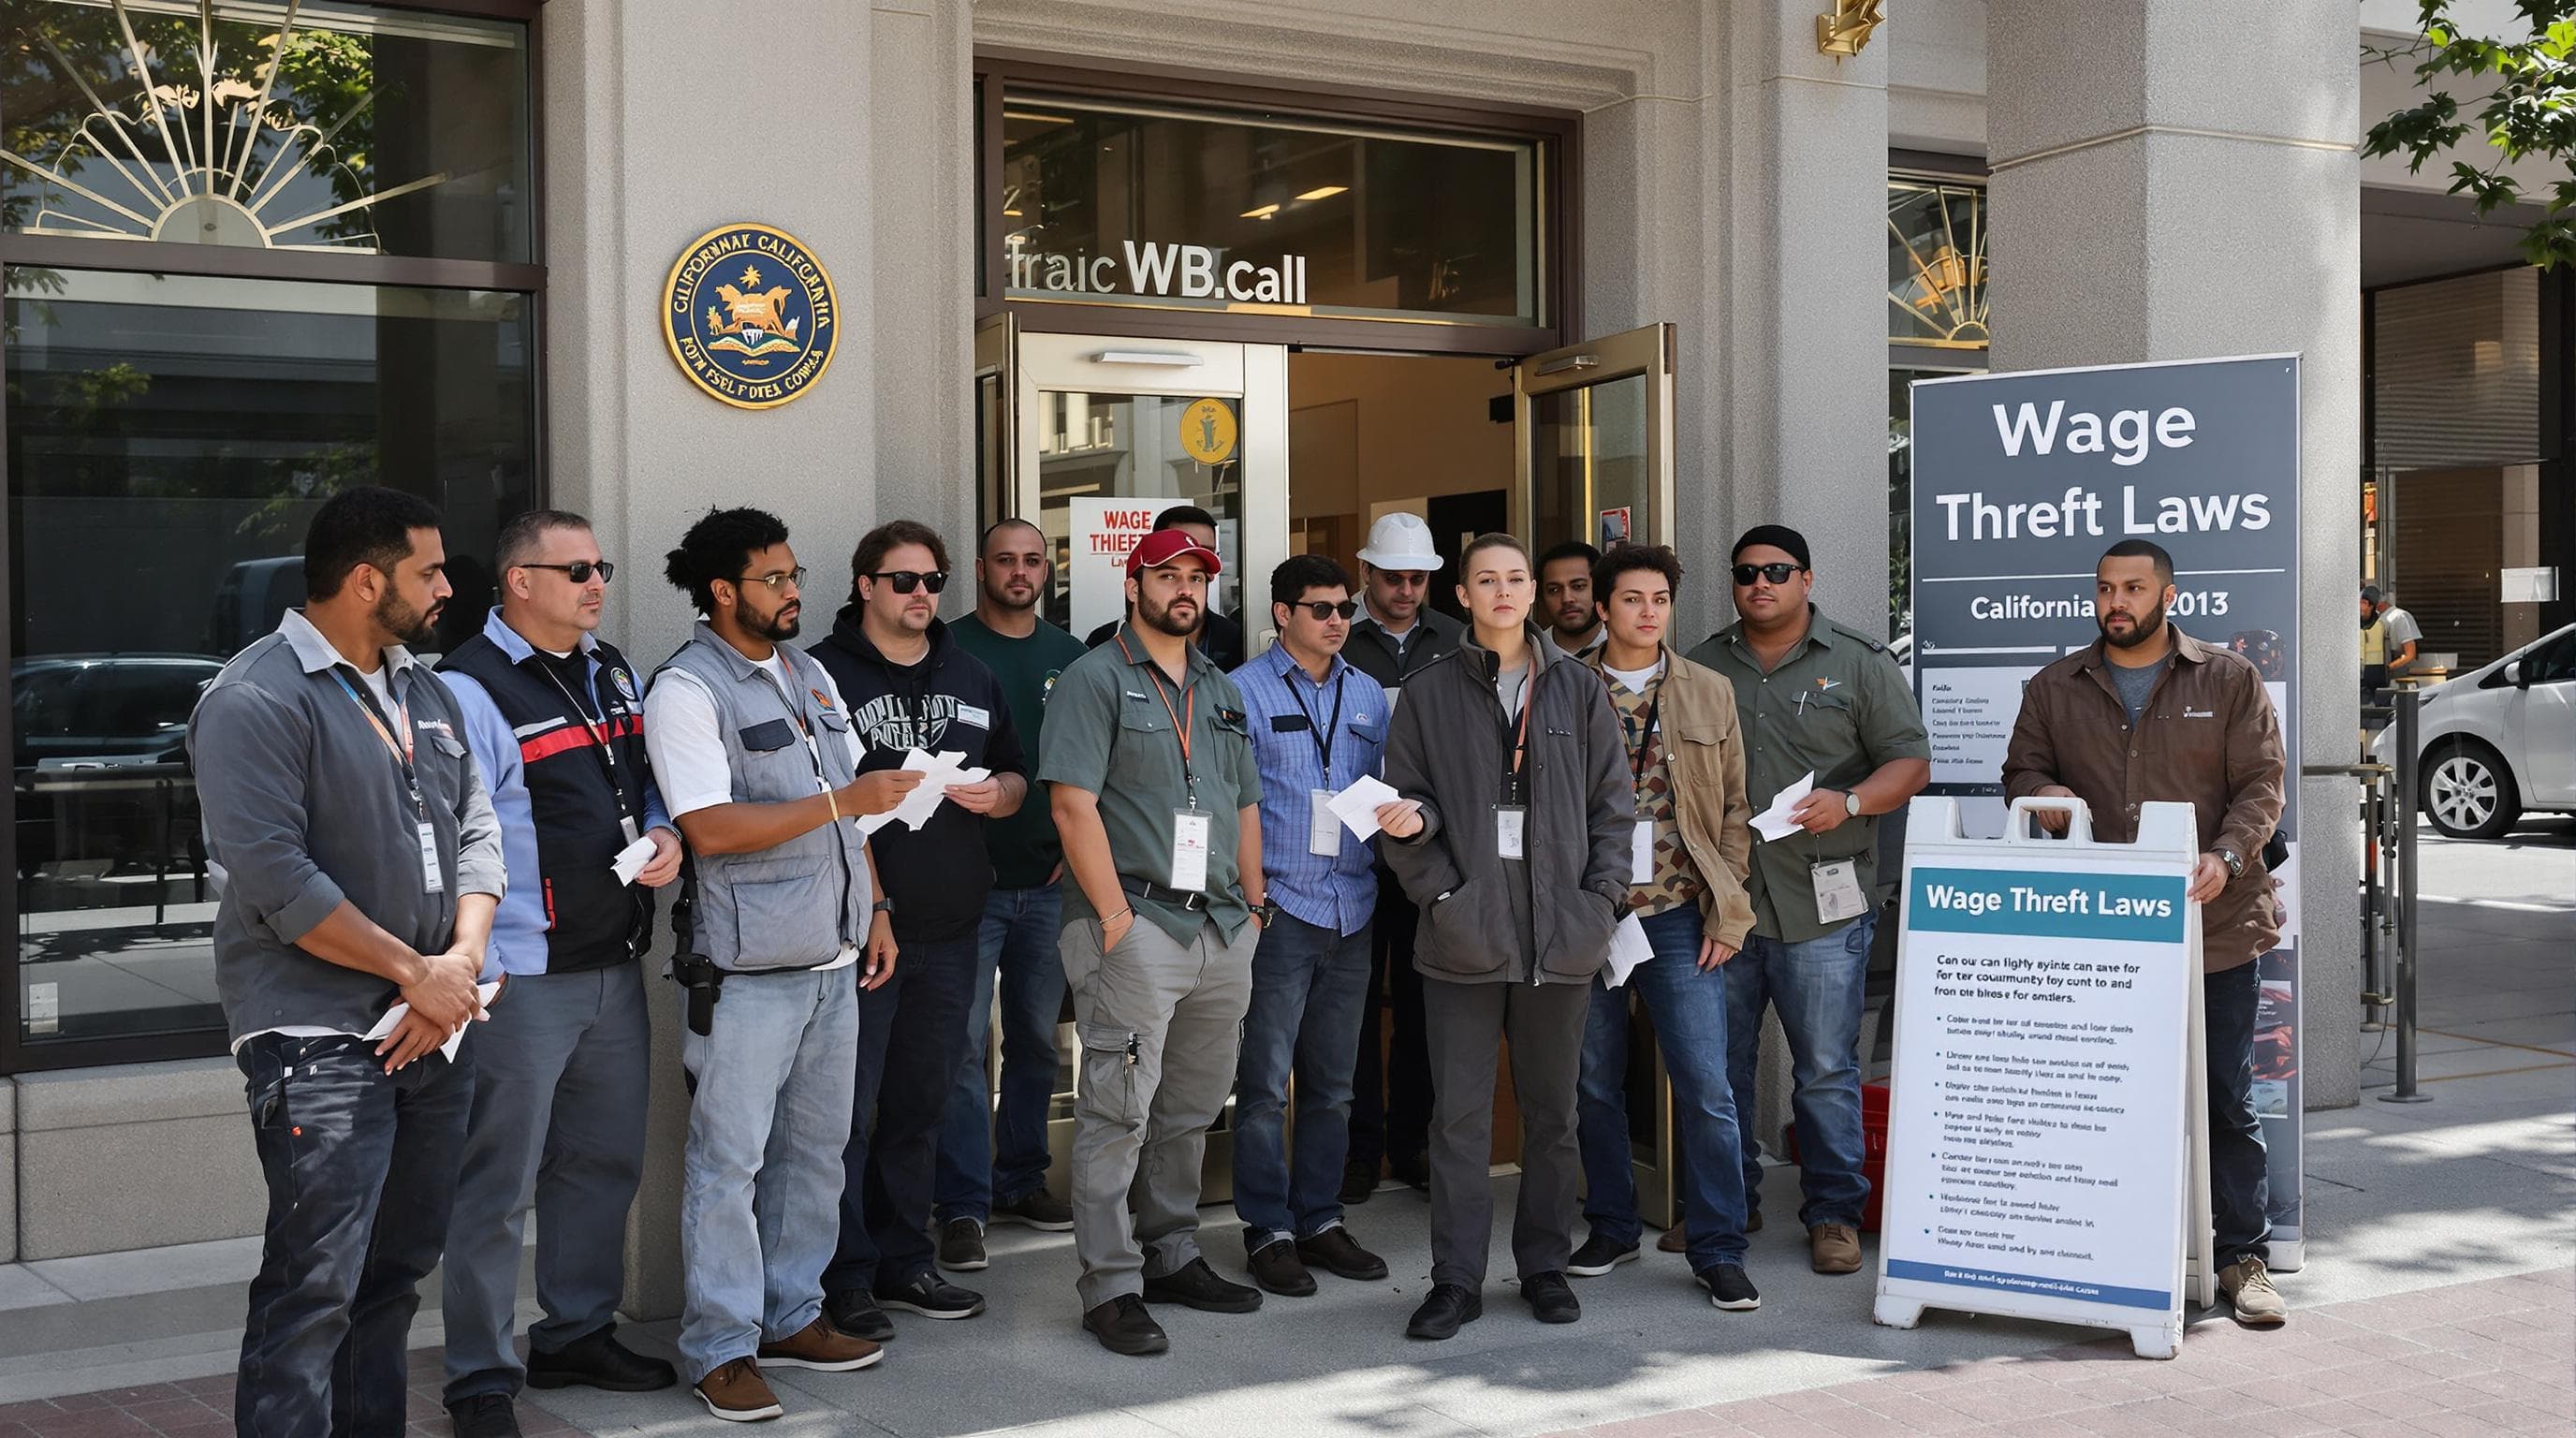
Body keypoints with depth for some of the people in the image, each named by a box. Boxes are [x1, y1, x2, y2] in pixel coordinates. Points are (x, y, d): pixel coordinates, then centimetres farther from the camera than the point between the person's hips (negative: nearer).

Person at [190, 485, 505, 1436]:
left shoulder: (426, 691, 14)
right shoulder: (256, 701, -11)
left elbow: (475, 829, 13)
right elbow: (274, 878, -19)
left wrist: (462, 958, -4)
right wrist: (417, 972, -14)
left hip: (435, 1033, 8)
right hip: (320, 1038, -8)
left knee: (397, 1273, 14)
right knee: (315, 1291, -10)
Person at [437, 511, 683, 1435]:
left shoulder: (610, 671, 14)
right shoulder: (470, 690, -12)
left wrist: (663, 833, 2)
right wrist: (480, 970, -20)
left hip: (615, 966, 8)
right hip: (522, 977, -8)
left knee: (606, 1161, 18)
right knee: (499, 1185, -1)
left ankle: (579, 1334, 34)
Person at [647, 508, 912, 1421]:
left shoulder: (811, 677, 14)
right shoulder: (687, 691, -11)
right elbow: (712, 829, -20)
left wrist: (875, 908, 13)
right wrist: (844, 801, -21)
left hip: (832, 962, 8)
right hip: (748, 972, -8)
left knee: (816, 1148, 14)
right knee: (729, 1159, -2)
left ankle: (792, 1317, 26)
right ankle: (720, 1350, 7)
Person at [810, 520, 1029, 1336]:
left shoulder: (970, 678, 15)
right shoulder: (825, 675, -4)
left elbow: (1015, 777, 21)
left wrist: (996, 794, -1)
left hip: (950, 927, 6)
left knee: (921, 1103, 14)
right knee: (849, 1108, -3)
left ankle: (904, 1262, 25)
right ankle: (844, 1278, 6)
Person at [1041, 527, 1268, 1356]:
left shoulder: (1220, 690, 19)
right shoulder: (1096, 680, -4)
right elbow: (1073, 801, -12)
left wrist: (1252, 906, 13)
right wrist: (1114, 913, -16)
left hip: (1222, 931, 7)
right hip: (1136, 927, -7)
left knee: (1191, 1112, 14)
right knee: (1119, 1114, -5)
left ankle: (1172, 1257, 26)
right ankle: (1110, 1287, 0)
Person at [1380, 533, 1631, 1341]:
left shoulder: (1577, 690, 9)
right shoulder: (1429, 695, 6)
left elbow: (1613, 803, 9)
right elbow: (1405, 802, 6)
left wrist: (1601, 896, -2)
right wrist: (1435, 887, -9)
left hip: (1561, 936, 1)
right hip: (1465, 933, -1)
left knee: (1552, 1111, 9)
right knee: (1459, 1114, 0)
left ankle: (1545, 1266, 22)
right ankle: (1457, 1281, 8)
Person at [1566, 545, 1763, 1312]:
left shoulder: (1710, 694, 8)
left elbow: (1735, 810, 8)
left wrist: (1726, 910, 0)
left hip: (1678, 917, 0)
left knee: (1706, 1087, -4)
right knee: (1596, 1082, 9)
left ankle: (1718, 1250, 5)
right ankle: (1611, 1227, 25)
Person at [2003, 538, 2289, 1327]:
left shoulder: (2229, 681, 7)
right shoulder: (2055, 689, 12)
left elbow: (2261, 785, 2)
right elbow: (2022, 769, 18)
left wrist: (2227, 857, -16)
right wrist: (2042, 794, -7)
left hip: (2215, 925, -1)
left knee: (2228, 1098, 4)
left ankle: (2244, 1259, 12)